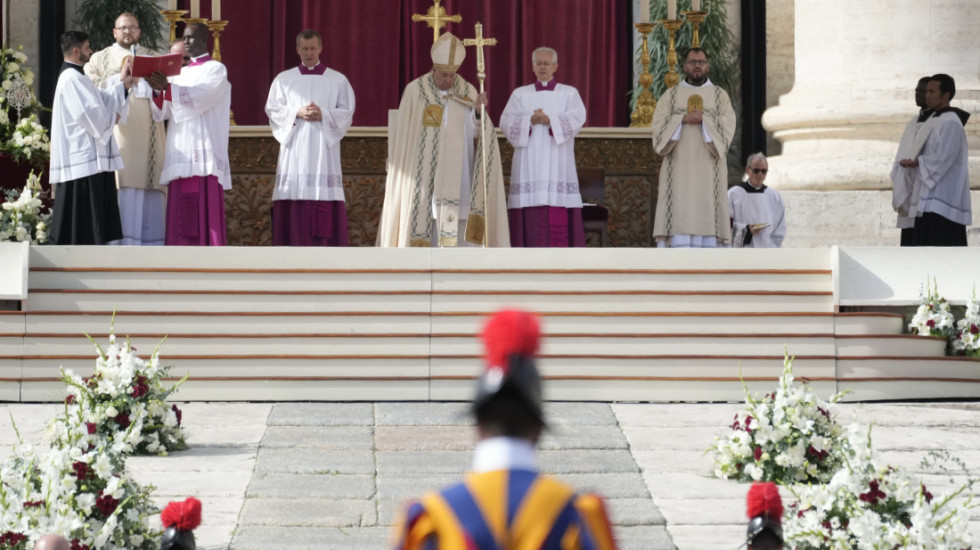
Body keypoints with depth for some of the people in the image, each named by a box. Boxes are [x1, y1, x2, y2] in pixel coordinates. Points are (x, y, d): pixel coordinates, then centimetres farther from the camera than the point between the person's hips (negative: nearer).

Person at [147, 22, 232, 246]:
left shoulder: (216, 69, 4)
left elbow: (201, 96, -16)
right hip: (181, 151, 6)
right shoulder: (181, 73, 22)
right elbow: (166, 111, 11)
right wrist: (158, 91, -10)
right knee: (181, 214, 1)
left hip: (204, 152, -6)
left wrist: (168, 88, -28)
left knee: (205, 209, -11)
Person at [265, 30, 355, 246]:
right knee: (294, 201, -6)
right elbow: (273, 110, 5)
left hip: (324, 146, -1)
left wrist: (323, 115, -11)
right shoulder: (283, 79, 11)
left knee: (325, 201, -7)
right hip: (294, 146, 1)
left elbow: (347, 113, 5)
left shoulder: (338, 80, 9)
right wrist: (297, 113, -11)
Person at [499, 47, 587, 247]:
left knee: (558, 221, -8)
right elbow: (506, 122, 0)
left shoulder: (569, 93, 11)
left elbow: (577, 119, -7)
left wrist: (550, 121, -21)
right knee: (529, 218, -4)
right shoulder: (520, 94, 14)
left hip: (557, 166, -1)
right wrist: (530, 121, -17)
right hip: (528, 167, 1)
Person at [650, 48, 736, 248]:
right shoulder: (670, 96, 12)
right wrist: (683, 119, -14)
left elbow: (726, 129, -1)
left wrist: (702, 120, -14)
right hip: (679, 170, 0)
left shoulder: (720, 96, 12)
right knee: (680, 226, -9)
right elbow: (659, 129, 0)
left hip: (708, 172, 0)